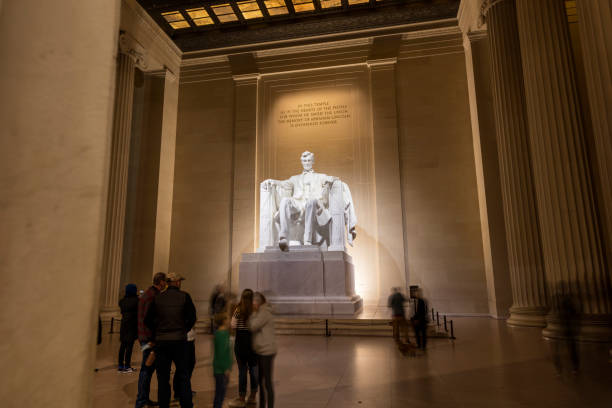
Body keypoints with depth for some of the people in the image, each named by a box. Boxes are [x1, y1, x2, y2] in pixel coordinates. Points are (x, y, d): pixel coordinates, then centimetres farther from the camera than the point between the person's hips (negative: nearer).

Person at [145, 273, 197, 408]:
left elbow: (148, 320, 2)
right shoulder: (184, 297, -4)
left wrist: (156, 333, 14)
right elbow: (192, 318, -7)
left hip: (161, 341, 2)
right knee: (183, 375, 9)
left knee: (163, 376, 11)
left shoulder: (157, 298, 2)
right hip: (179, 341, -1)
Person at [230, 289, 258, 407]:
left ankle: (241, 398, 12)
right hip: (254, 343, 3)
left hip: (241, 342, -3)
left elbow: (233, 326, -7)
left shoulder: (238, 310, -12)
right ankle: (253, 397, 24)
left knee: (242, 370, 4)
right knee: (254, 369, 13)